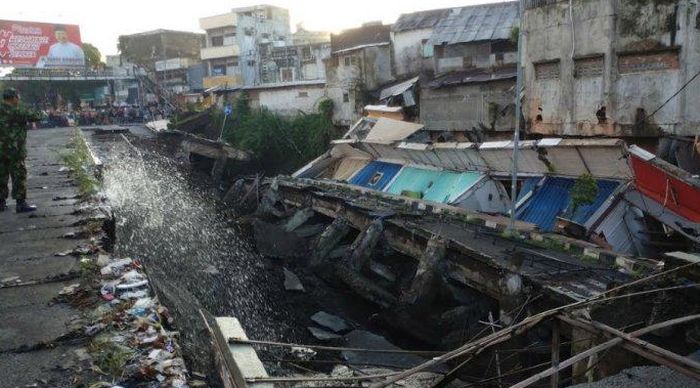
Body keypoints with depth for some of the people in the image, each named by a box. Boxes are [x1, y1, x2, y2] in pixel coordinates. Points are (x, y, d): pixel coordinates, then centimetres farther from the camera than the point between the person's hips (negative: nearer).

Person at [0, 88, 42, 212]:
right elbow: (32, 116, -9)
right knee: (19, 176, -3)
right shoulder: (15, 111, -14)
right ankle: (21, 203, -2)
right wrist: (38, 116, 11)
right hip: (14, 150, -8)